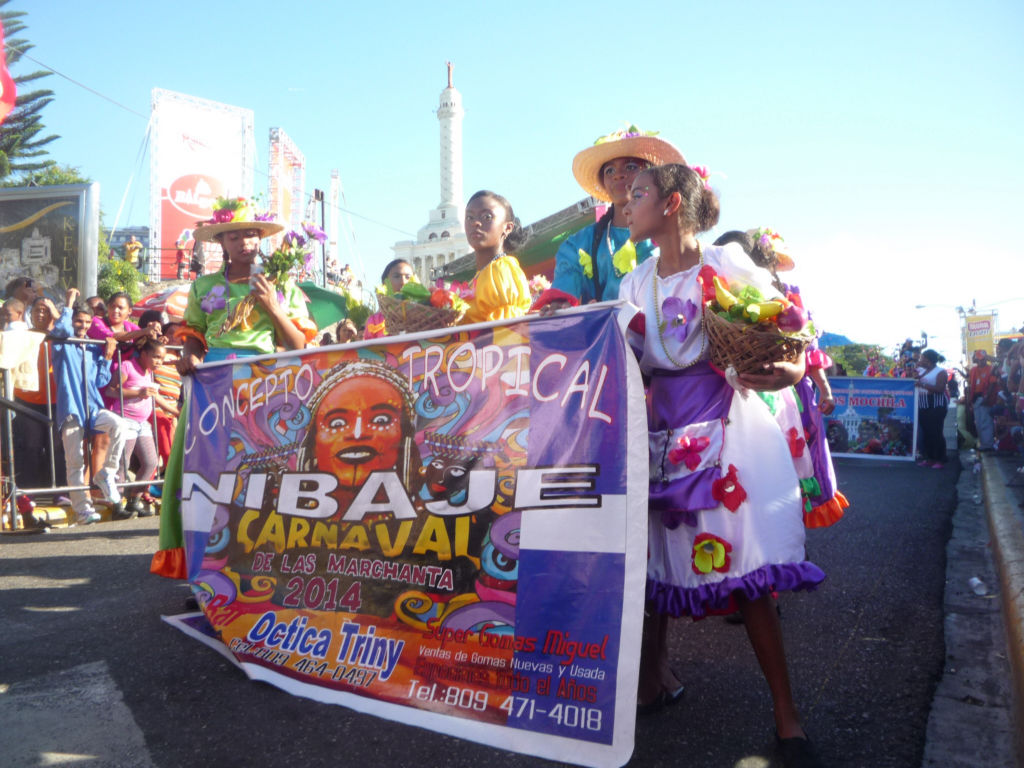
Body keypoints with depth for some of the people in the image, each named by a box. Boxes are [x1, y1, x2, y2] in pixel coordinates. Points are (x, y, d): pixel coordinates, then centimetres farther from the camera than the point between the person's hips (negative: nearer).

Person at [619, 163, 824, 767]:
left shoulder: (729, 264, -6)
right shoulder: (635, 284, 11)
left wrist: (788, 372, -27)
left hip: (730, 426, -5)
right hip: (662, 431, 5)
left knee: (747, 570, -5)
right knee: (653, 560, 5)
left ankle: (788, 718, 8)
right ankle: (654, 675, 23)